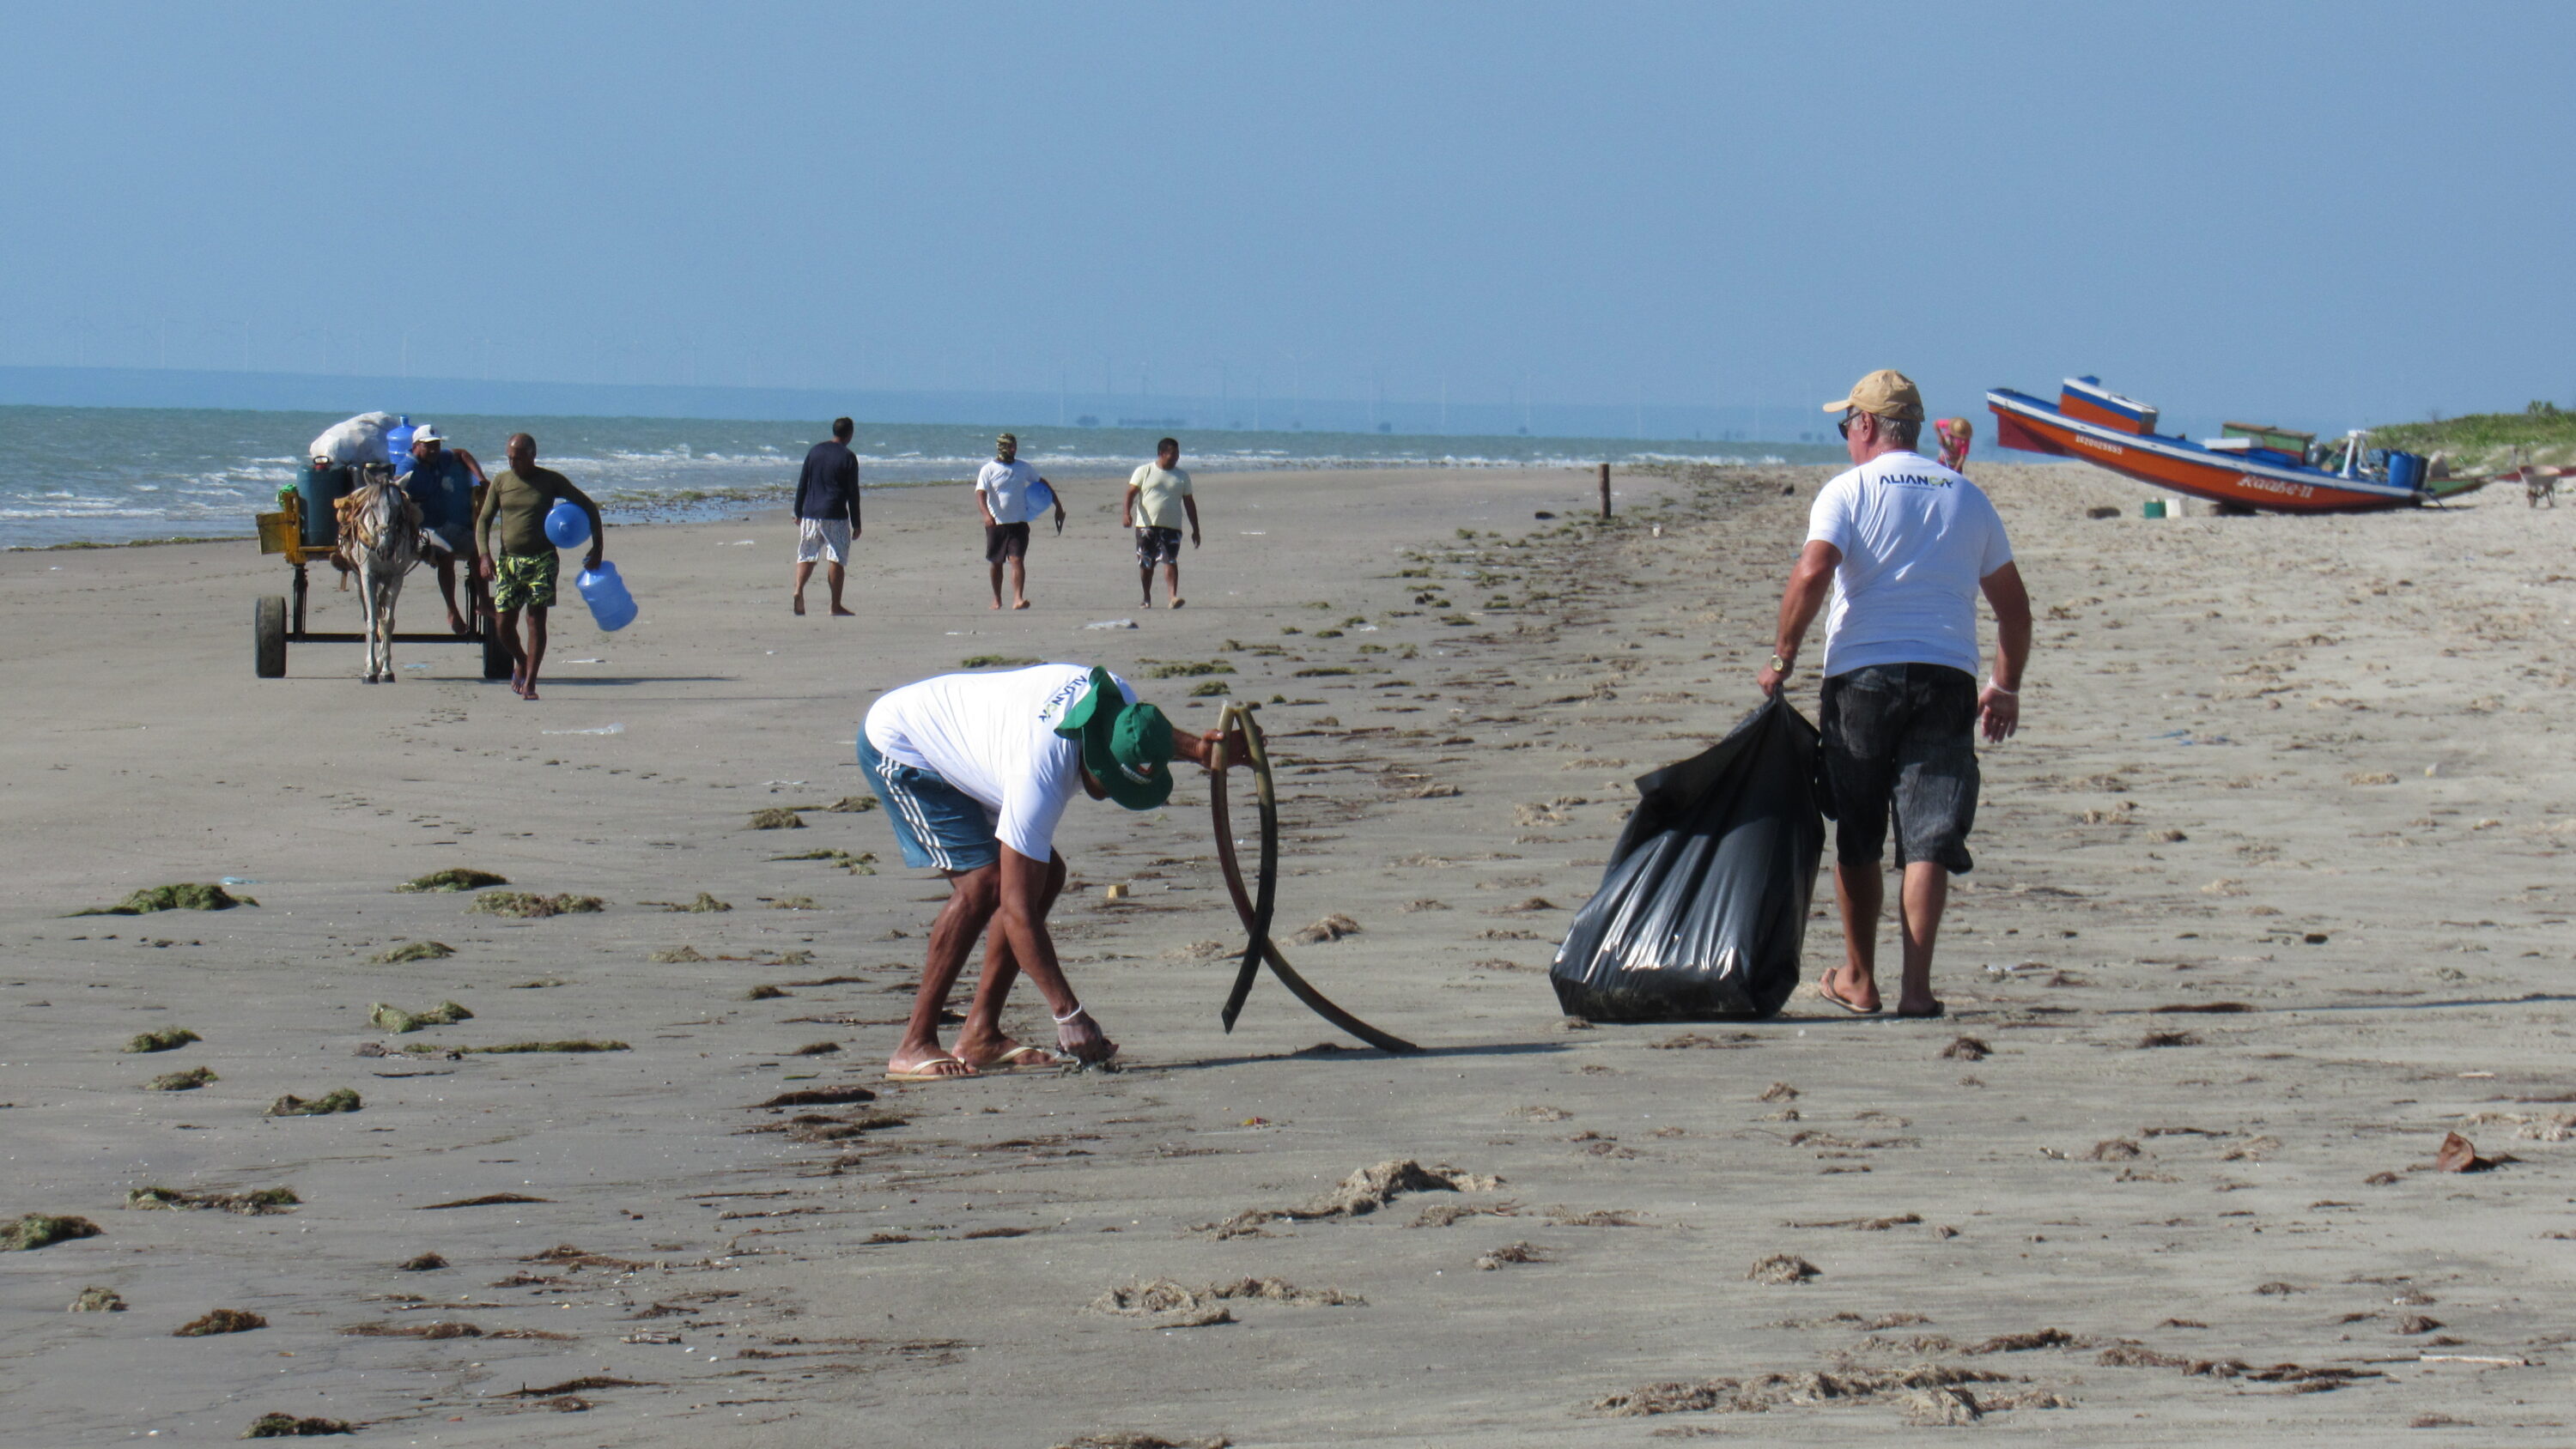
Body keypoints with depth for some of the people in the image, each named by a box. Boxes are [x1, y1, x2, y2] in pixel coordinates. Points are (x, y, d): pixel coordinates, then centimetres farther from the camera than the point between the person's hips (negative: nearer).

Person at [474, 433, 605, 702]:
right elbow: (484, 520, 5)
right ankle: (521, 662, 29)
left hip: (542, 559, -2)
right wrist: (484, 555, -11)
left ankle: (529, 681, -4)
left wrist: (598, 548, -3)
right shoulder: (501, 482, 4)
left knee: (536, 619, -8)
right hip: (509, 561, 2)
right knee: (504, 623, 0)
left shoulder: (551, 481, -1)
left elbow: (588, 506, 4)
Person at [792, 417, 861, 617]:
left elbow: (802, 484, 11)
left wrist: (798, 513, 19)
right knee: (836, 559, 0)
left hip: (810, 513, 4)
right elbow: (853, 493, -4)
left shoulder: (815, 451, 9)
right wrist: (856, 524, 1)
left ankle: (798, 589, -17)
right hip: (835, 517, -4)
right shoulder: (848, 457, -4)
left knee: (806, 556, 9)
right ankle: (836, 606, 0)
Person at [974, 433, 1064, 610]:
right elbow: (980, 494, -15)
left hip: (1019, 523, 1)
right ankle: (997, 599, 28)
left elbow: (1042, 483, 20)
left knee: (1017, 560, -15)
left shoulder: (1023, 468, 7)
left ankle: (1017, 599, -24)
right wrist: (986, 514, -34)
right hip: (996, 523, -1)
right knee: (996, 562, 11)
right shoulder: (988, 470, -3)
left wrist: (1058, 507, 18)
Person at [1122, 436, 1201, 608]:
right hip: (1146, 525, -1)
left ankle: (1172, 596, -24)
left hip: (1171, 527, 1)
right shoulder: (1144, 471, 4)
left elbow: (1189, 503, 14)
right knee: (1146, 564, 6)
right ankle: (1147, 598, 20)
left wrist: (1195, 529, 12)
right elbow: (1131, 493, -1)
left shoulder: (1182, 476, 11)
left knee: (1170, 561, -15)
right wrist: (1126, 513, -18)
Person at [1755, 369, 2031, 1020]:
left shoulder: (1849, 490, 0)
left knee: (1857, 838, 11)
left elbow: (1812, 575, -15)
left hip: (1862, 673, -2)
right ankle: (1916, 985, -11)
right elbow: (2014, 605, 15)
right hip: (1948, 675, 2)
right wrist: (2006, 687, 24)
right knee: (1929, 838, -1)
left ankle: (1860, 980, 19)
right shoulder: (1966, 497, 13)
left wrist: (1782, 656, -6)